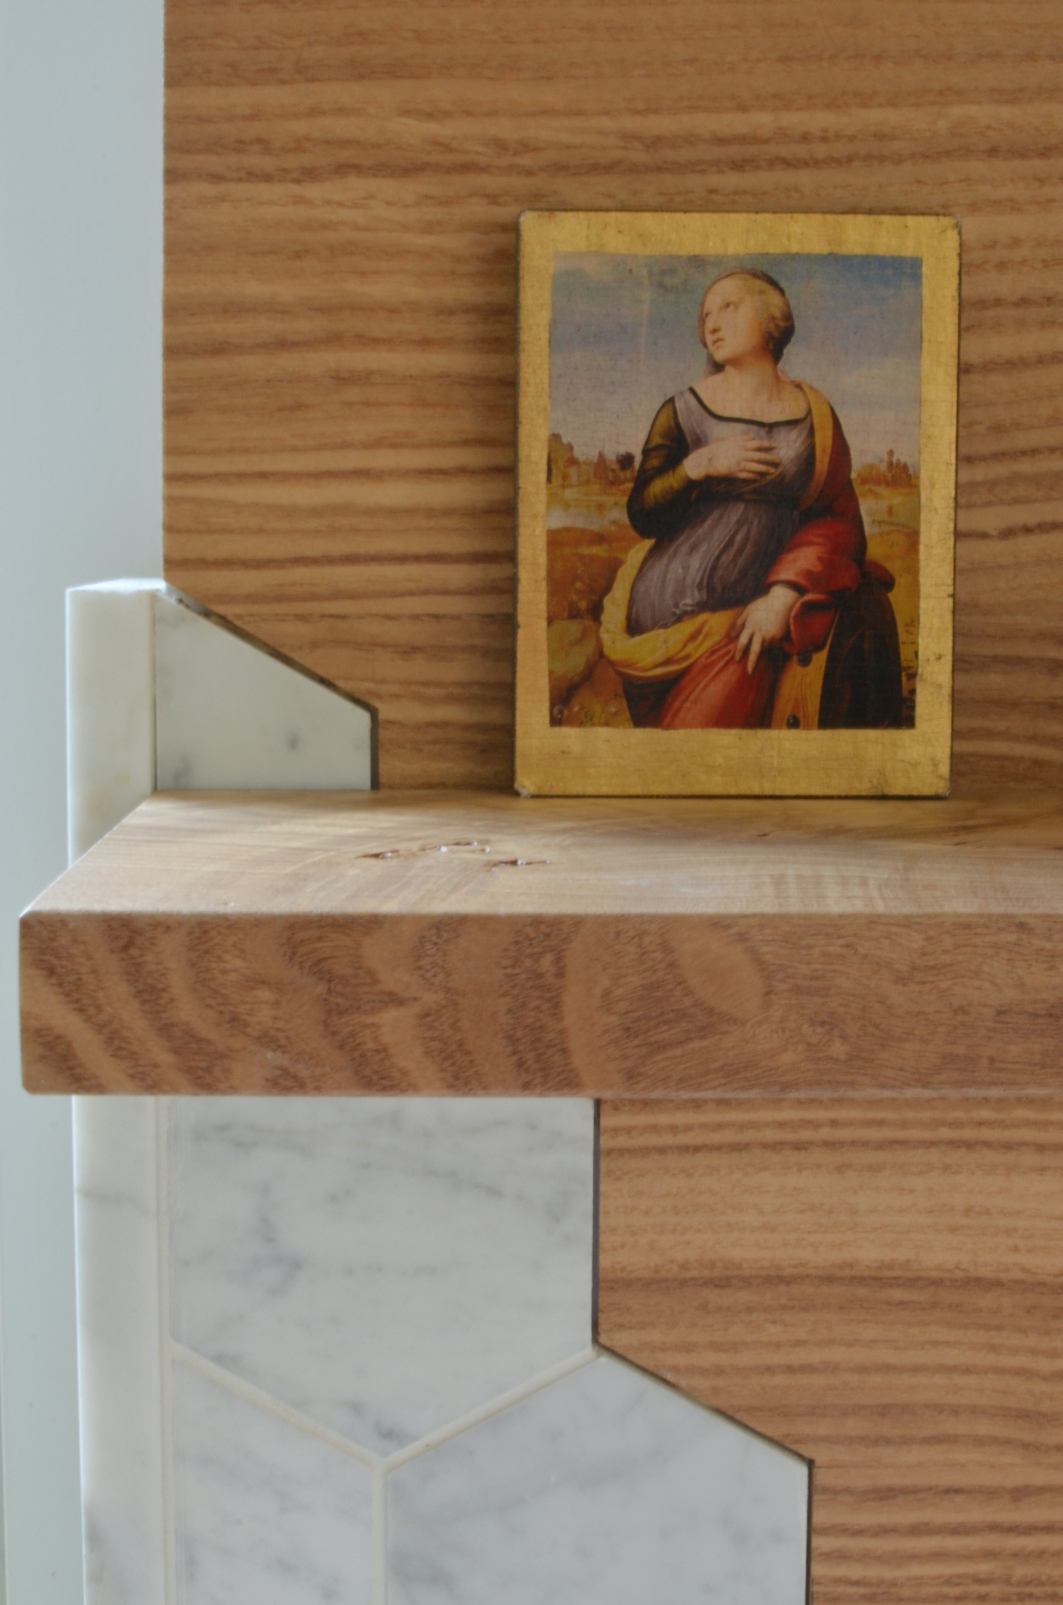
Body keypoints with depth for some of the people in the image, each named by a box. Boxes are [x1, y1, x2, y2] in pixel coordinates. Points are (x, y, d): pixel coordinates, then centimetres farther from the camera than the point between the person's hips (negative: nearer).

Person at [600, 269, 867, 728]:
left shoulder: (815, 416, 7)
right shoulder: (684, 411, 6)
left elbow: (836, 523, 2)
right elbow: (641, 514, 0)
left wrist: (783, 596, -12)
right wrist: (699, 465, -16)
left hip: (747, 616, 0)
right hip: (666, 602, 0)